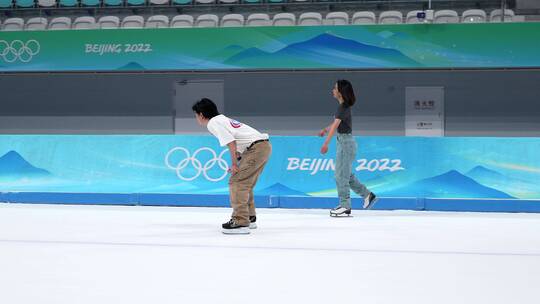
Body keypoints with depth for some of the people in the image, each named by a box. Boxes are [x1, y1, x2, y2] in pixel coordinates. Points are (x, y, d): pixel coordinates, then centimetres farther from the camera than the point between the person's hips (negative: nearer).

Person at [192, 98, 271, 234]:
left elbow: (231, 142, -16)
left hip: (256, 148, -10)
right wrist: (236, 162, 13)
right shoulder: (222, 119, 23)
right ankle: (250, 218, 30)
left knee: (236, 182, -11)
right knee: (245, 184, 21)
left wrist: (234, 164, -12)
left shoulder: (213, 123, -6)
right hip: (264, 146, 10)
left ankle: (240, 222, -17)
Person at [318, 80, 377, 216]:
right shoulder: (343, 106, 11)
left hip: (346, 142, -9)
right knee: (347, 175, 16)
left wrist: (326, 143, -38)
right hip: (344, 142, 9)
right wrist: (325, 129, 41)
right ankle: (368, 195, 21)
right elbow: (336, 122, 28)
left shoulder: (343, 107, -18)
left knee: (341, 175, -2)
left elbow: (335, 125, -29)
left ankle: (345, 206, 5)